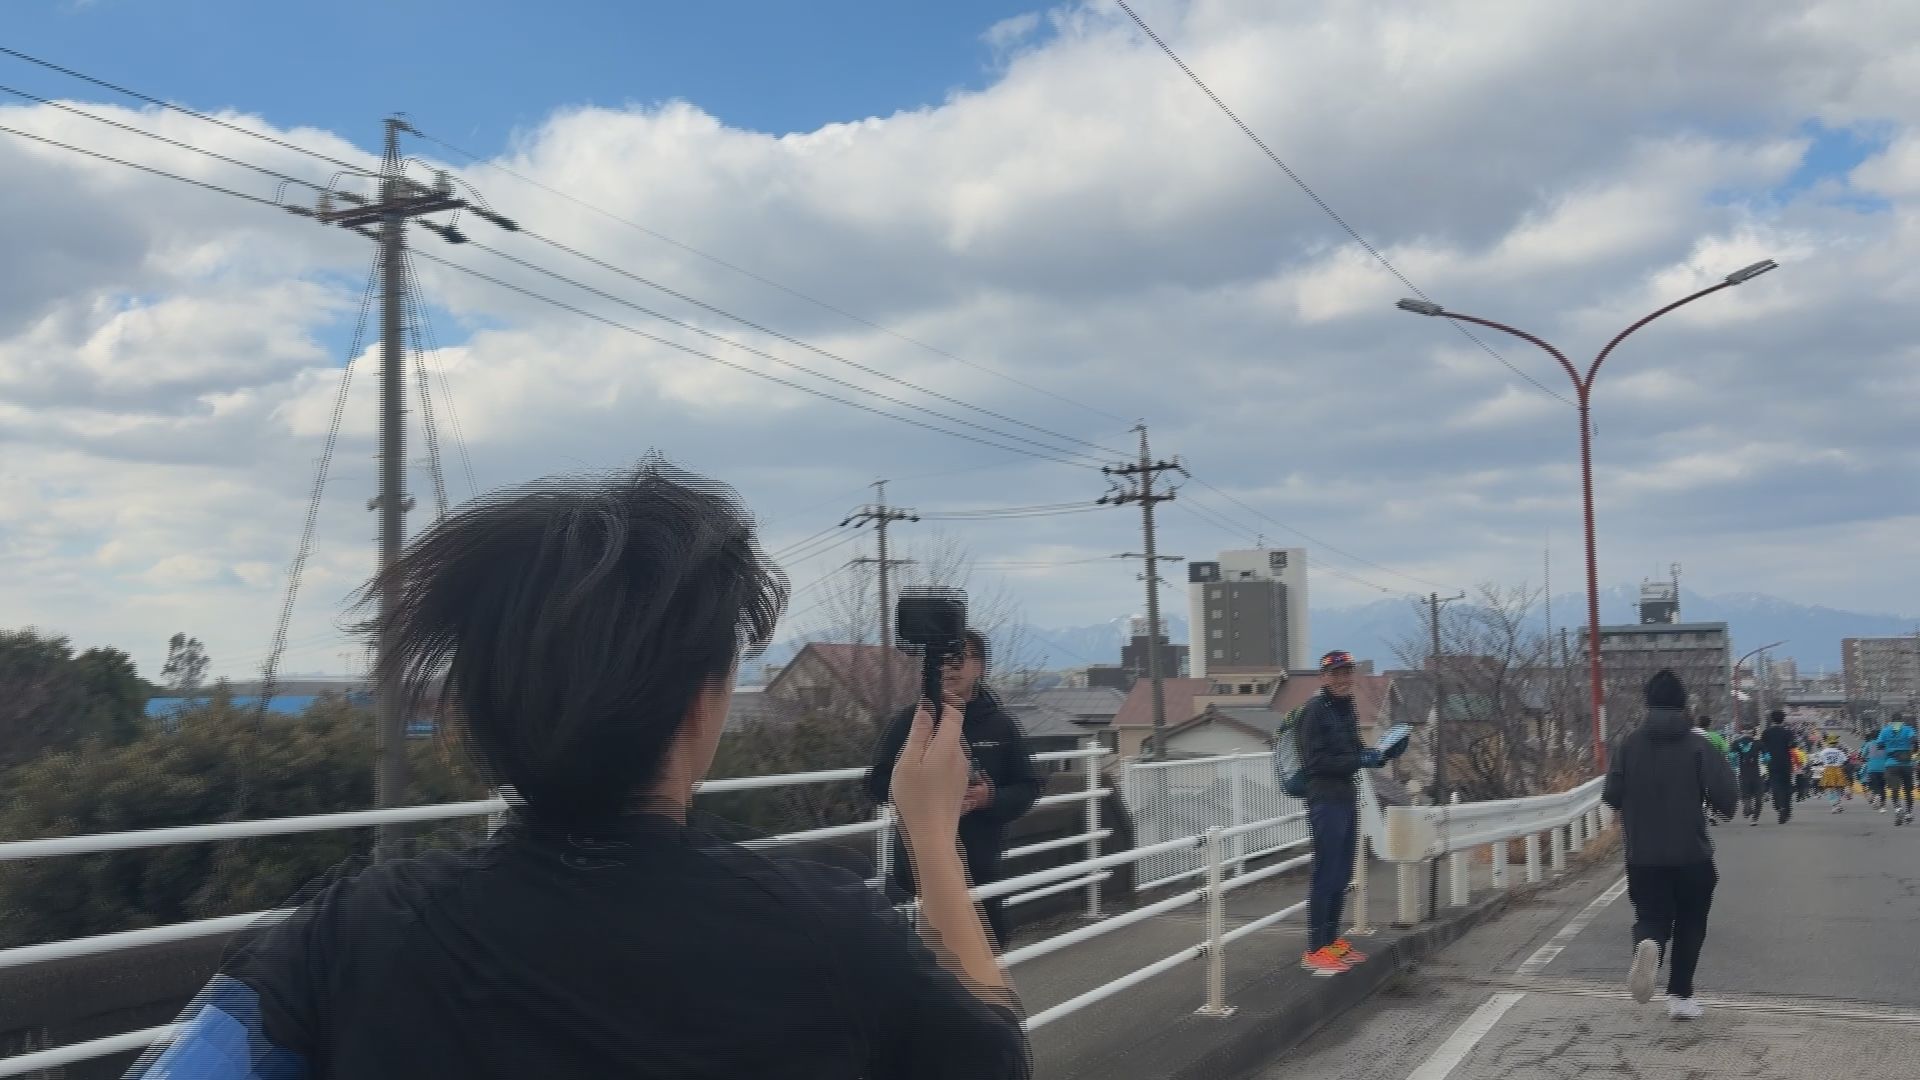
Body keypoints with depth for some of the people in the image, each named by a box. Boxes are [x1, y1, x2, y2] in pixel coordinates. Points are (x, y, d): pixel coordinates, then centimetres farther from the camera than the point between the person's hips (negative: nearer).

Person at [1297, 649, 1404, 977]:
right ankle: (1315, 950, 0)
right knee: (1325, 875, -6)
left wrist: (1384, 754, 6)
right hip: (1325, 799, -9)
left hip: (1346, 797, 9)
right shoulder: (1316, 710, -12)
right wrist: (1359, 761, -20)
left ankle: (1332, 940, 25)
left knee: (1342, 875, 14)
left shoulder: (1346, 709, 14)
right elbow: (1314, 761, -17)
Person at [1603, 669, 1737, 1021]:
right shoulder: (1698, 746, -7)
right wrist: (1724, 808, 10)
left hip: (1642, 854, 1)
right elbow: (1722, 793, -13)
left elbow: (1611, 794, -5)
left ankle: (1647, 944, -25)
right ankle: (1680, 995, 15)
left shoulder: (1628, 744, -2)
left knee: (1650, 916, 10)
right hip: (1692, 854, -1)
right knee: (1689, 923, 15)